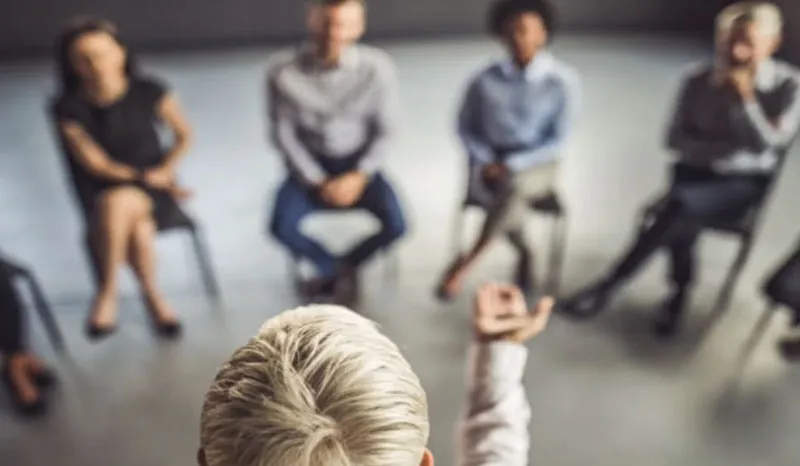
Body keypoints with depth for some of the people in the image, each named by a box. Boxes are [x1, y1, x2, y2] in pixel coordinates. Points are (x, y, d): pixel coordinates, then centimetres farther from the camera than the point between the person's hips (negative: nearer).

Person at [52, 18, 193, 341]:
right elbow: (95, 163, -6)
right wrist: (143, 177, -16)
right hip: (102, 191, 1)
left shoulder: (149, 92, -8)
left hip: (155, 186, 0)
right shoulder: (69, 108, -8)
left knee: (118, 203, -34)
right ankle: (153, 296, -10)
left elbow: (184, 136, 3)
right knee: (138, 226, -34)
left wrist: (165, 170, -13)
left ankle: (107, 294, -14)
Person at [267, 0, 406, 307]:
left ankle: (333, 271, 10)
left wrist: (359, 176, -17)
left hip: (358, 163, 0)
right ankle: (342, 271, 9)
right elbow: (283, 133, -6)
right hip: (309, 165, 0)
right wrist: (318, 182, -13)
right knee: (282, 228, -23)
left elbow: (385, 130, -6)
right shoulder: (283, 72, -16)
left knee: (396, 225, -20)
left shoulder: (377, 67, -15)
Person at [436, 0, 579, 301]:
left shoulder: (563, 81, -8)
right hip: (492, 165, 1)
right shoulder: (485, 80, -2)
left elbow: (559, 140, -9)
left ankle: (466, 262, -20)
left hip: (537, 166, -1)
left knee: (515, 186, -36)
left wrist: (512, 165, -18)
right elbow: (465, 127, 7)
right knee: (510, 199, -32)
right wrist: (485, 162, -10)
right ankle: (524, 253, 1)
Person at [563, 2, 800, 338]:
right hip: (695, 174, 2)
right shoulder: (698, 81, 2)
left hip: (744, 184, -2)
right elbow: (677, 139, 2)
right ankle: (680, 291, -7)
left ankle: (608, 286, -30)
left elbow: (769, 144, -10)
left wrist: (745, 99, -20)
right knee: (684, 215, -33)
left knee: (682, 203, -33)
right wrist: (726, 148, -12)